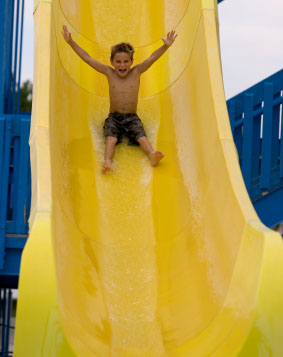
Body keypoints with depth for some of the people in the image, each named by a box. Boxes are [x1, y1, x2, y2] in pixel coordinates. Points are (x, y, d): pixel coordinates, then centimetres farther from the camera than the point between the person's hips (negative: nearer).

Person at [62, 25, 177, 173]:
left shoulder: (136, 72, 2)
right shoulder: (109, 73, 3)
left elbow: (152, 58, -9)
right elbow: (87, 58, 1)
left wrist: (165, 46, -24)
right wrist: (71, 42, -3)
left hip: (132, 117, 0)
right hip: (113, 117, 0)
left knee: (141, 136, -26)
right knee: (111, 138, -27)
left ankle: (152, 154, -49)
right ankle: (107, 161, -49)